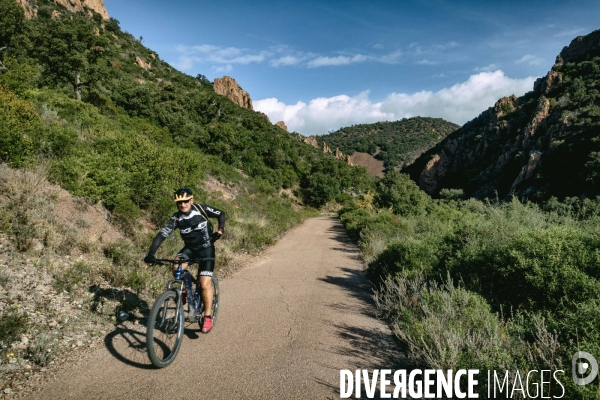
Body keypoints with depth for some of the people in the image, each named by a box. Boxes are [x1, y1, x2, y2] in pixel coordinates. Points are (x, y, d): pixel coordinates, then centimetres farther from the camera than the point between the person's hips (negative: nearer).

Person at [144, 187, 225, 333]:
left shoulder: (201, 209, -16)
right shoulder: (176, 218, -13)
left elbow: (221, 214, -3)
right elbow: (161, 235, -20)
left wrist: (219, 232, -16)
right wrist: (151, 254, -32)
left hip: (206, 248, -3)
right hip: (189, 248, 3)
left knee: (205, 283, -14)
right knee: (177, 267, -27)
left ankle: (208, 317, 2)